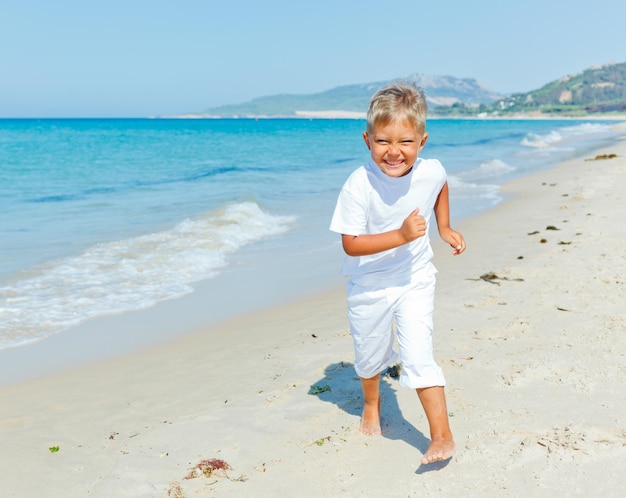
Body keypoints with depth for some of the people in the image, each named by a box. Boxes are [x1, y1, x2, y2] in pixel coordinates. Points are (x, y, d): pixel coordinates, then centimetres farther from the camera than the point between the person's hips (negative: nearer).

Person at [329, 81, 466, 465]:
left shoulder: (432, 172, -15)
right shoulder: (359, 185, -27)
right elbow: (351, 244, -26)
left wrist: (445, 228, 8)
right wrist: (401, 235, -34)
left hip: (415, 279, 1)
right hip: (370, 285, 0)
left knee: (419, 355, -12)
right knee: (370, 353, 20)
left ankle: (442, 435, -2)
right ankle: (372, 404, 51)